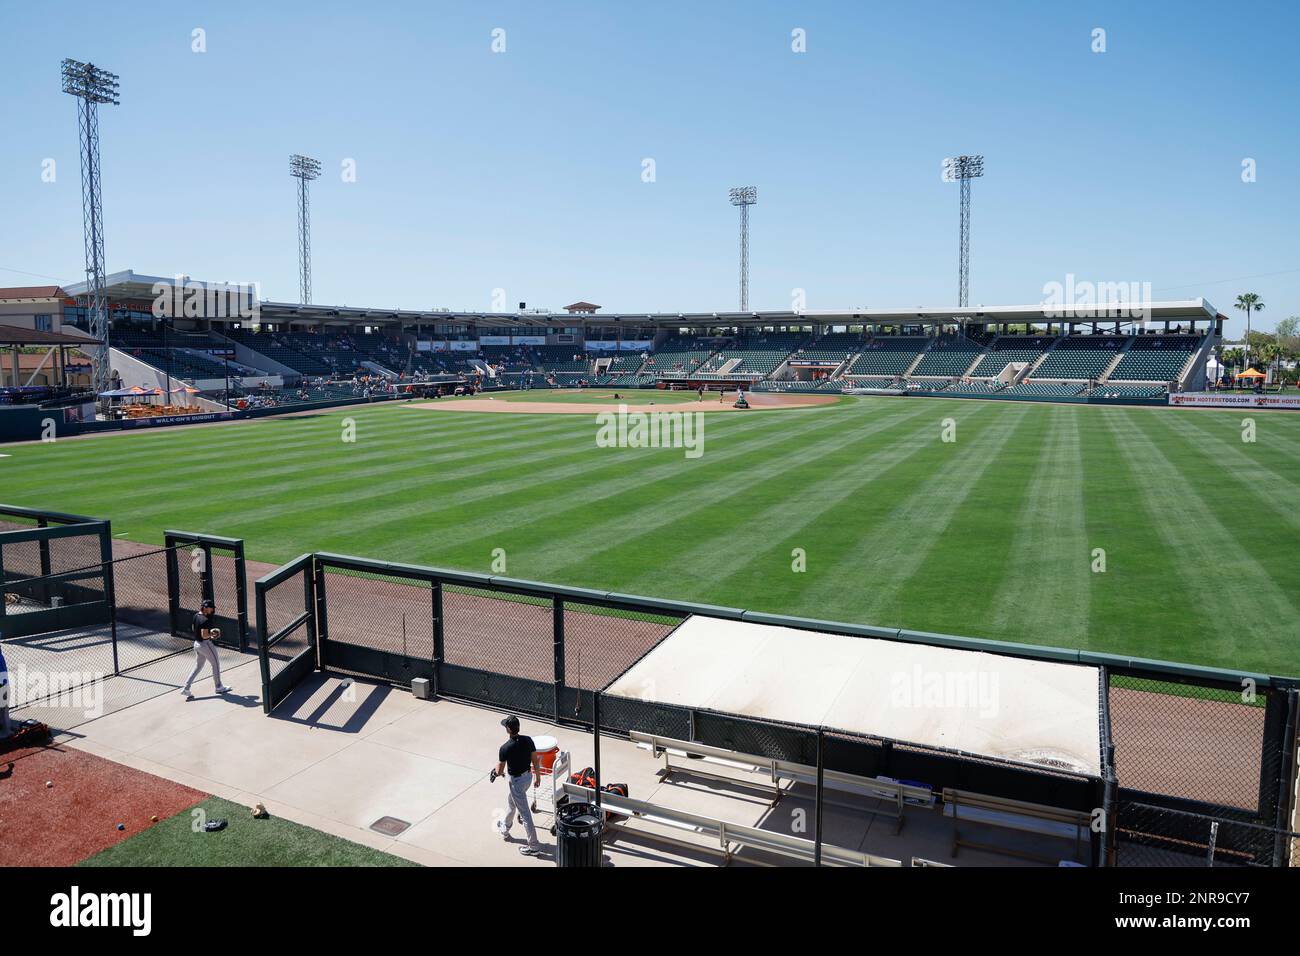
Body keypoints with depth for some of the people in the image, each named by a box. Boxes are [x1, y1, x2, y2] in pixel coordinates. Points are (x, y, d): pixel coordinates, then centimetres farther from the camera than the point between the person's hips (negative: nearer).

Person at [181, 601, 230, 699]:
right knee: (216, 664, 9)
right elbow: (204, 635, -27)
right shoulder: (205, 620, -24)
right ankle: (219, 687, 21)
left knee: (198, 667, 17)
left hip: (196, 644, 8)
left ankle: (186, 688, 9)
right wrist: (212, 634, -9)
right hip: (206, 644, -8)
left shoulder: (196, 616, 2)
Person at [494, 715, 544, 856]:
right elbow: (535, 761, -1)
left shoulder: (505, 748, -26)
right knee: (511, 802, 31)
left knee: (525, 813, 2)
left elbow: (499, 771, -16)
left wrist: (498, 763, 6)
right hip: (527, 776, 7)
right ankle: (505, 828, 53)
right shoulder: (528, 740, -10)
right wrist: (537, 776, 12)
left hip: (516, 781, -7)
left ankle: (534, 846, 10)